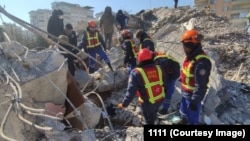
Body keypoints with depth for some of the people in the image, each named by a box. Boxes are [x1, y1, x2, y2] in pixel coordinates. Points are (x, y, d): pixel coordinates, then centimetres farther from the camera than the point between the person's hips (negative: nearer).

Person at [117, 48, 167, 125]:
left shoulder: (136, 73, -24)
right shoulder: (159, 68, -8)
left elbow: (131, 91, -23)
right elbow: (164, 84, 5)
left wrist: (124, 104, -11)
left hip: (147, 103, -5)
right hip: (160, 99, 6)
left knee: (149, 120, 22)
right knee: (153, 115, 35)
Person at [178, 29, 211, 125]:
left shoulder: (201, 62, -32)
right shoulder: (191, 56, -1)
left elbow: (201, 86, -28)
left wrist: (195, 101, -21)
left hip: (193, 95, -9)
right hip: (185, 92, 9)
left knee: (192, 117, 12)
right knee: (184, 111, 31)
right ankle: (184, 122, 56)